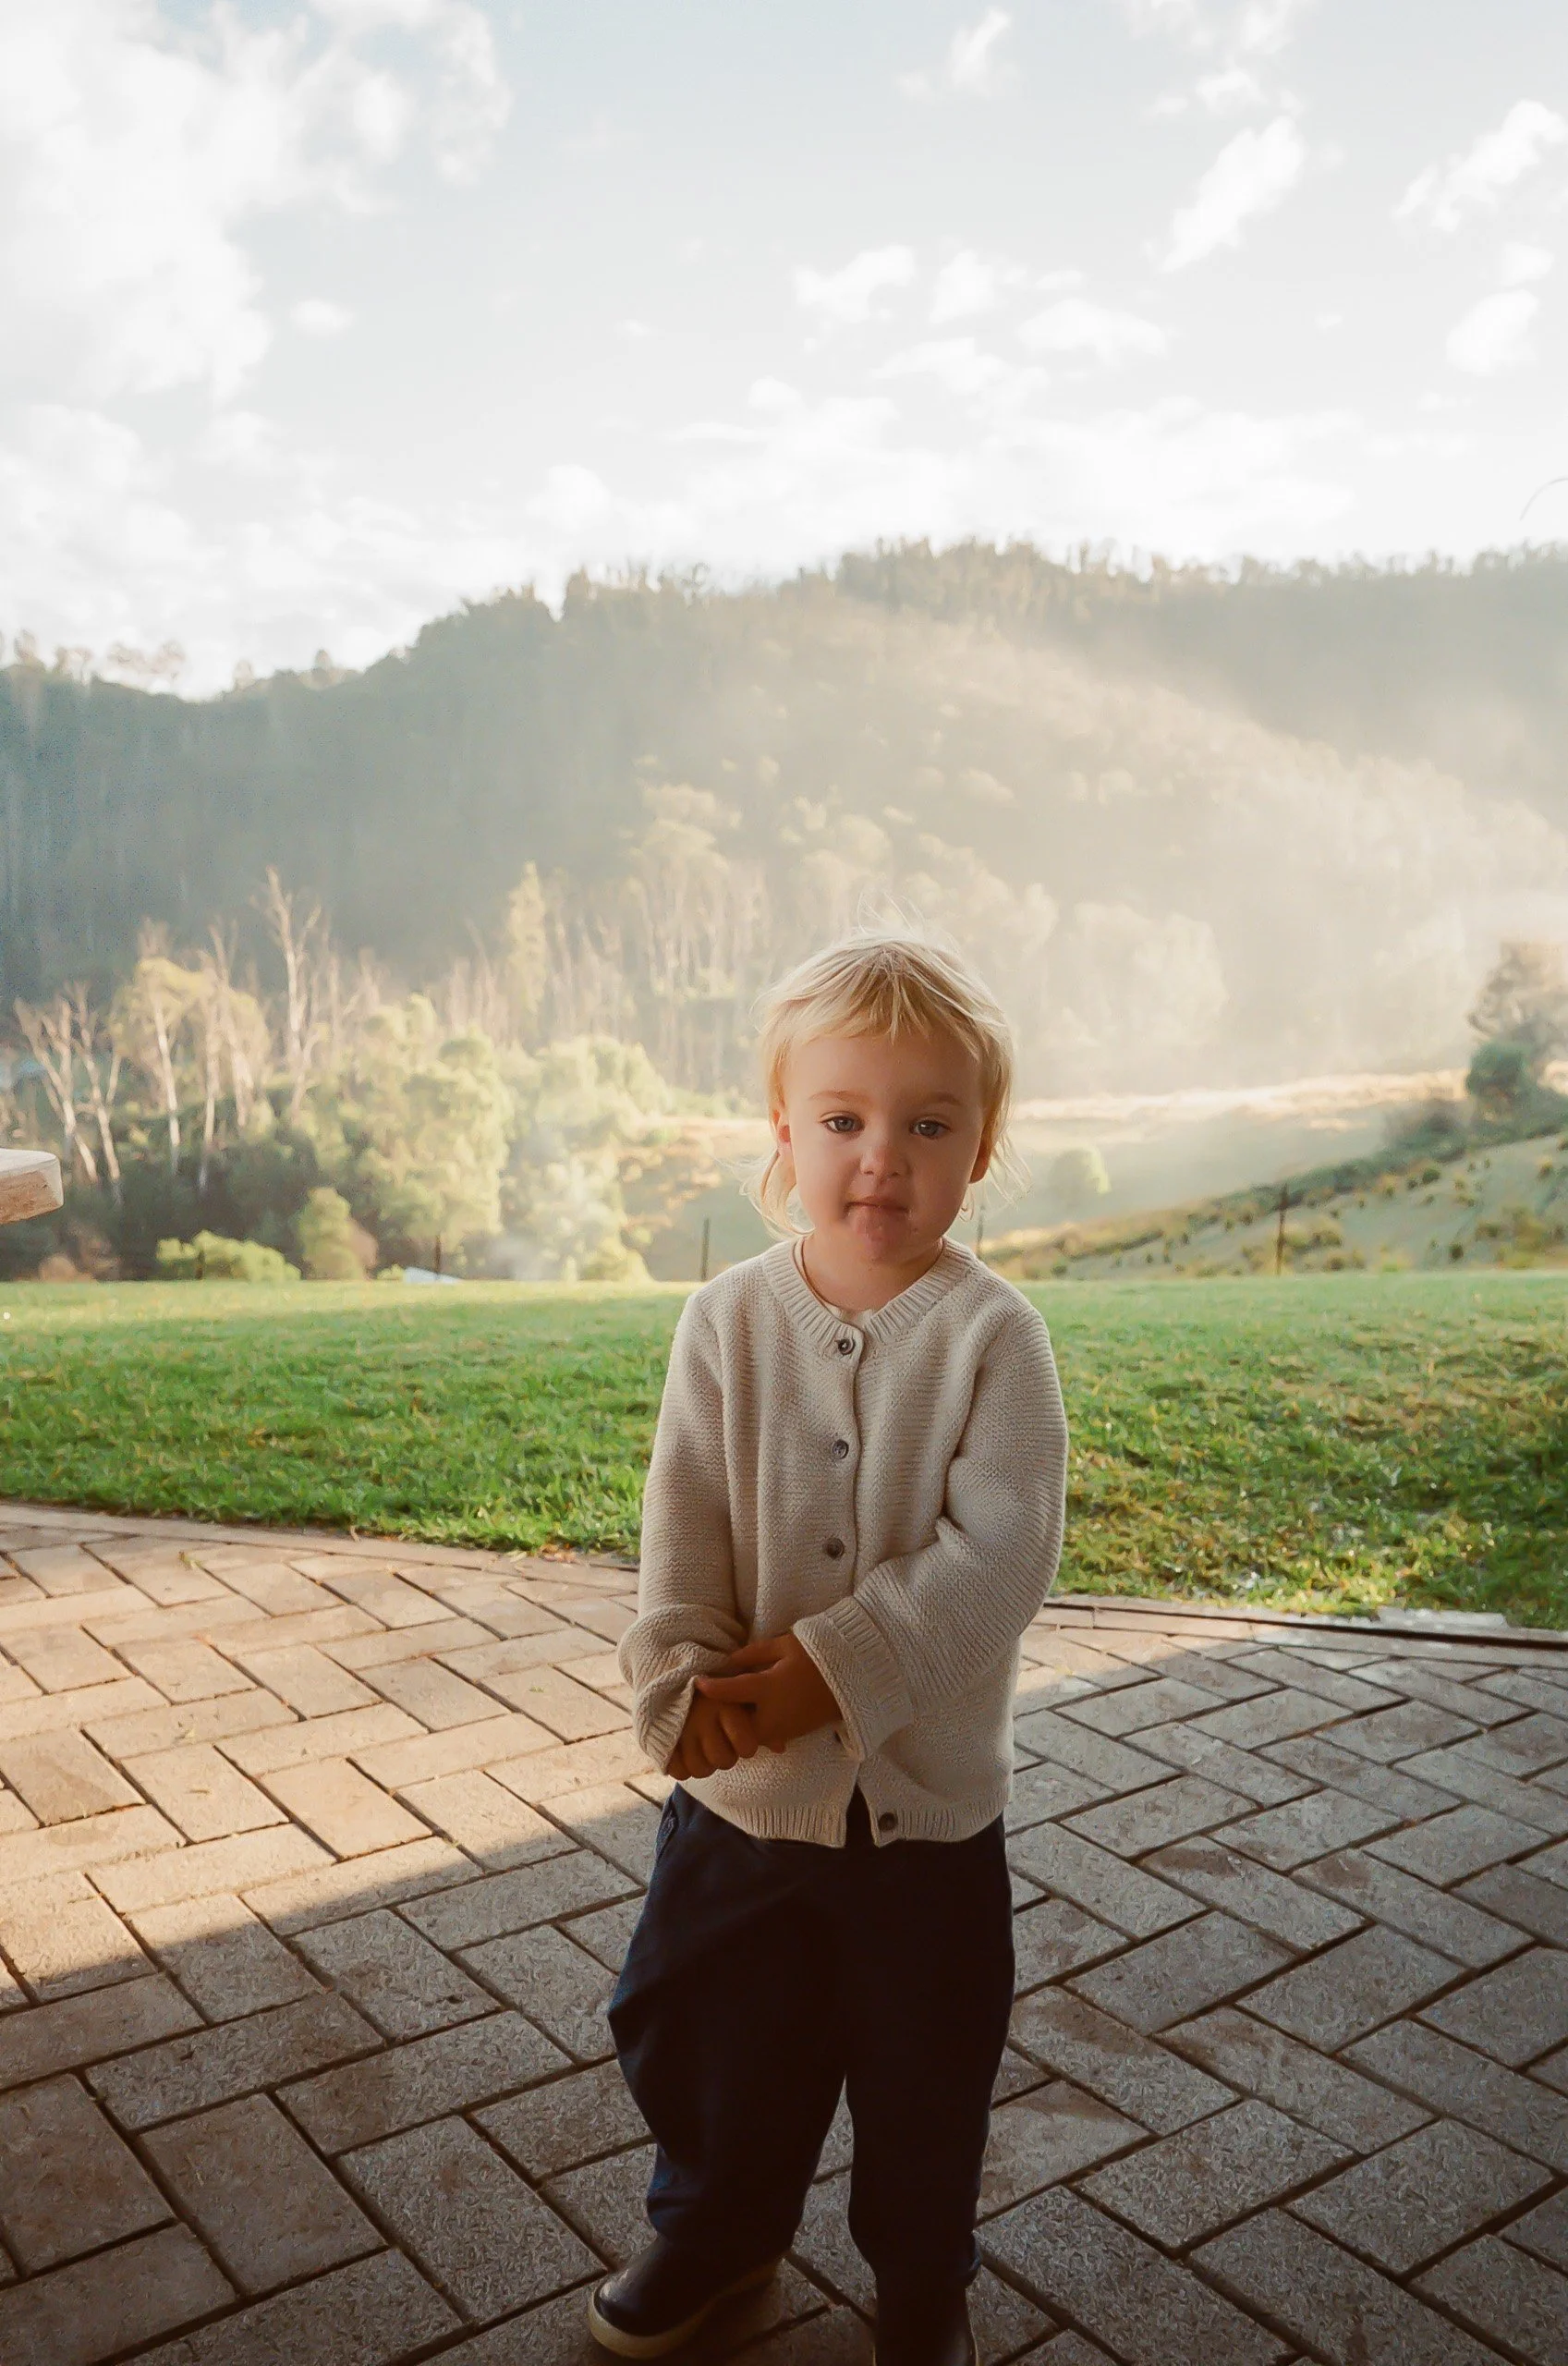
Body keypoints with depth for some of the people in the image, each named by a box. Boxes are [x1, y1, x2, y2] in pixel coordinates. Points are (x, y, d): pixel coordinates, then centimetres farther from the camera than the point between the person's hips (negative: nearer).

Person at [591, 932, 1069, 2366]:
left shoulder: (994, 1336, -14)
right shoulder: (729, 1320, -6)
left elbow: (998, 1553, -21)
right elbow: (684, 1524, -7)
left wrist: (830, 1672, -25)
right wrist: (685, 1684, -21)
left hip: (929, 1782, -2)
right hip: (739, 1785, 3)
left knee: (925, 2071, 18)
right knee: (717, 2039, 22)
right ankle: (719, 2227, 52)